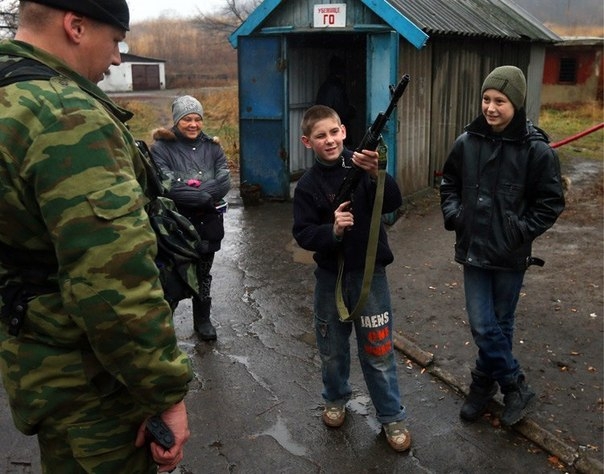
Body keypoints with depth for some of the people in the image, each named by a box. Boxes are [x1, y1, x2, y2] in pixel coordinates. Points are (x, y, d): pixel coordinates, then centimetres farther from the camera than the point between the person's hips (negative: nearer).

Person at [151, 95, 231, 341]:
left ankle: (202, 319, 32)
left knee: (203, 273, 16)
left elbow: (224, 181, -7)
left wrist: (192, 190, -19)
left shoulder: (212, 147, 7)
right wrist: (205, 195, -19)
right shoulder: (162, 148, -7)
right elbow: (167, 186, -19)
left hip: (209, 222, 4)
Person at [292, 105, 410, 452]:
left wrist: (376, 174, -36)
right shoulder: (308, 184, -5)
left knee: (378, 350, 6)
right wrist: (332, 230, -27)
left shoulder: (361, 164, -7)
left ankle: (392, 416, 22)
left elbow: (393, 204, -18)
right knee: (332, 346, 17)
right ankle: (336, 399, 41)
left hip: (369, 273, -1)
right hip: (330, 275, 2)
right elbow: (303, 234, -9)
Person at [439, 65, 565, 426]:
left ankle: (484, 384, 31)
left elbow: (551, 201, -4)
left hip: (510, 255, -3)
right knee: (483, 326, 3)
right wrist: (453, 214, 1)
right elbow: (450, 183, 15)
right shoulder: (468, 142, -1)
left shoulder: (536, 149, -11)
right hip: (474, 249, 3)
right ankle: (516, 387, 22)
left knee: (500, 325, 12)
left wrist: (523, 231, -11)